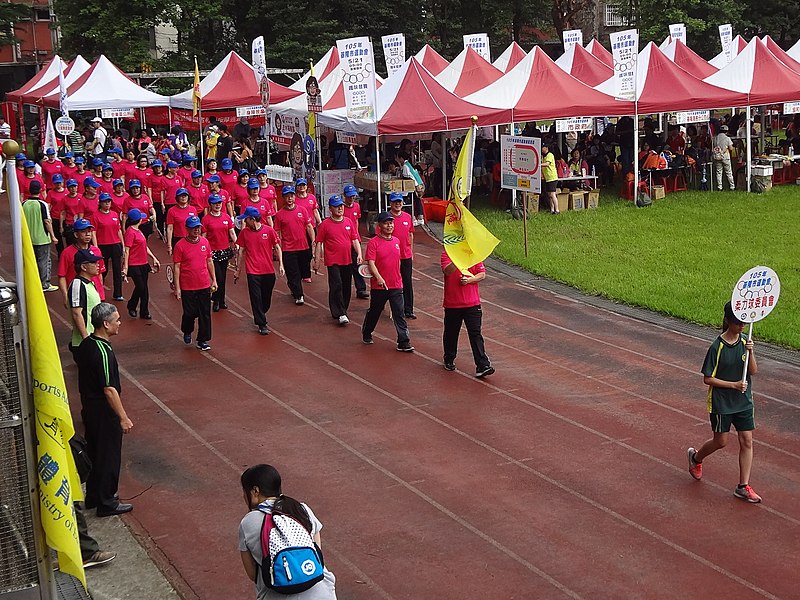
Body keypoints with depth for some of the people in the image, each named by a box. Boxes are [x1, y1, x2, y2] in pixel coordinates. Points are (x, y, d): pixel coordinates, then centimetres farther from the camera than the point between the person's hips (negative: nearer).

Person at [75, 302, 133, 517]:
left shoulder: (85, 344, 2)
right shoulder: (103, 352, -26)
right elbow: (109, 389, -25)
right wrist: (123, 418, -19)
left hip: (89, 408, 9)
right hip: (104, 412, -9)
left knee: (94, 453, 20)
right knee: (109, 456, 4)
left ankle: (93, 496, 32)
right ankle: (107, 503, 14)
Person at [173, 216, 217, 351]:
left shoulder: (205, 242, 3)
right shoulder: (180, 245, -10)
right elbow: (176, 267, -8)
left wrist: (214, 280, 10)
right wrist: (177, 288, -10)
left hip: (204, 285, 3)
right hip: (187, 287, -3)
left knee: (205, 314, 4)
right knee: (190, 313, 7)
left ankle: (203, 341, 13)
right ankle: (187, 332, 36)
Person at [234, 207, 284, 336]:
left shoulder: (269, 230, -5)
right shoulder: (244, 232, 0)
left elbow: (277, 248, 3)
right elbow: (241, 251, 7)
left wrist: (280, 264, -5)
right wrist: (238, 269, 9)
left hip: (268, 271, 0)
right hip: (253, 272, 0)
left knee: (266, 299, 11)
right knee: (256, 299, -2)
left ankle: (259, 316, 35)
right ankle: (262, 325, 6)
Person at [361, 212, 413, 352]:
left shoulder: (396, 241, 7)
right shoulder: (373, 243, -11)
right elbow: (371, 263, -19)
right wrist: (378, 278, -33)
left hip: (396, 285, 3)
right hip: (379, 286, -3)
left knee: (399, 314, -1)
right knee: (374, 312, 13)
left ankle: (404, 343, -2)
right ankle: (366, 334, 36)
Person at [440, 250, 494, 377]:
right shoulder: (446, 254, -3)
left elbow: (482, 274, 2)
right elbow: (448, 271, -21)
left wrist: (469, 280, -15)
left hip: (472, 303, 0)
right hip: (452, 304, 0)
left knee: (475, 334, -4)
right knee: (451, 333, 15)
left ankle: (482, 366, -7)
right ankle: (449, 360, 35)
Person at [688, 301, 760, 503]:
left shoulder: (745, 341, -1)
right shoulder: (717, 347, -17)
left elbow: (754, 371, -5)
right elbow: (707, 379, -14)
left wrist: (750, 352, -22)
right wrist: (734, 384, -19)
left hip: (744, 402, 5)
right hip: (721, 403, -4)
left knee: (747, 441, 2)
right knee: (721, 441, 7)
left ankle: (743, 486, 9)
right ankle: (696, 457, 38)